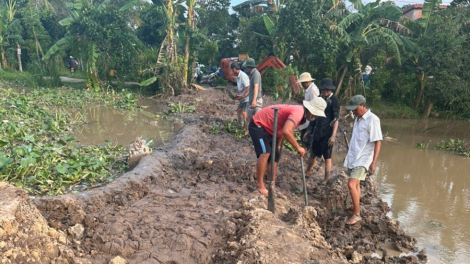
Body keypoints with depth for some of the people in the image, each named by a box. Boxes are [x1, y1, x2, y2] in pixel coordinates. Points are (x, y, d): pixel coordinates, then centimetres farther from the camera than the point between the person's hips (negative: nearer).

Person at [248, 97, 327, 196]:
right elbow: (286, 131, -42)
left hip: (268, 129, 11)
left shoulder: (299, 112, 7)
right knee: (265, 153, -25)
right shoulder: (298, 112, -26)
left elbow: (283, 129, 21)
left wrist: (278, 145, 27)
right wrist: (298, 148, -30)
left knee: (274, 156, 8)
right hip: (258, 125, -11)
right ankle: (259, 185, -15)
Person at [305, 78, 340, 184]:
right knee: (313, 154, 17)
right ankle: (307, 174, 32)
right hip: (318, 131, 6)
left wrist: (333, 135, -18)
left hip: (328, 133, -6)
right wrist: (310, 130, 18)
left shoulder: (334, 100, -9)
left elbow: (336, 119, -12)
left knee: (327, 157, 3)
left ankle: (326, 180, 13)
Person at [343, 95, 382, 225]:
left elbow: (378, 142, -16)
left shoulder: (372, 120, -15)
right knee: (356, 185, 14)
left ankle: (357, 214, -1)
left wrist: (373, 163, -19)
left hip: (363, 159, -8)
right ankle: (355, 210, 26)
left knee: (351, 185, -14)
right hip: (353, 157, 8)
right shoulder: (357, 118, 9)